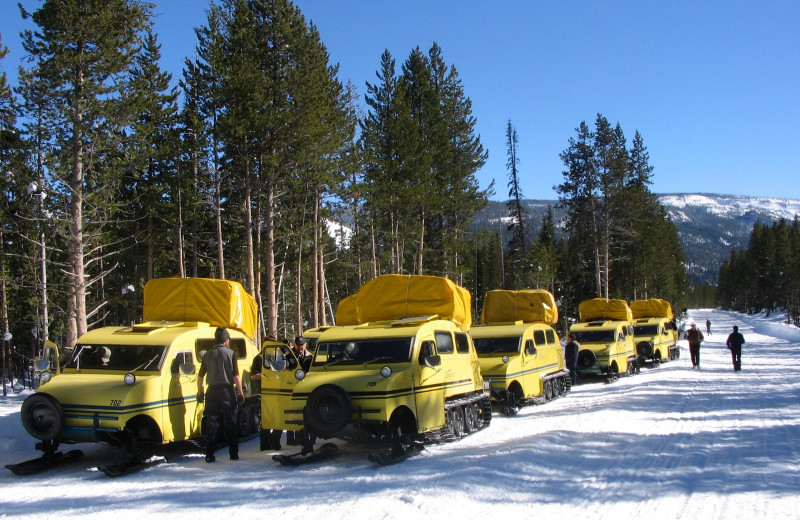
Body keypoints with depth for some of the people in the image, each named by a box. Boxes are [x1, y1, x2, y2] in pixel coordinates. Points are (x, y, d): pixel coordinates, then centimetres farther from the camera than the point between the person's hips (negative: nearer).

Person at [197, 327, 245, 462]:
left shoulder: (208, 355, 5)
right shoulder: (230, 353, -4)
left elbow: (200, 376, 7)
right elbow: (236, 376, -7)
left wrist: (200, 392, 18)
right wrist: (241, 392, -1)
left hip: (212, 391, 2)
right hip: (227, 391, -2)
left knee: (211, 424, 6)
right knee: (231, 424, 6)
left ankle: (209, 455, 3)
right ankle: (234, 454, 9)